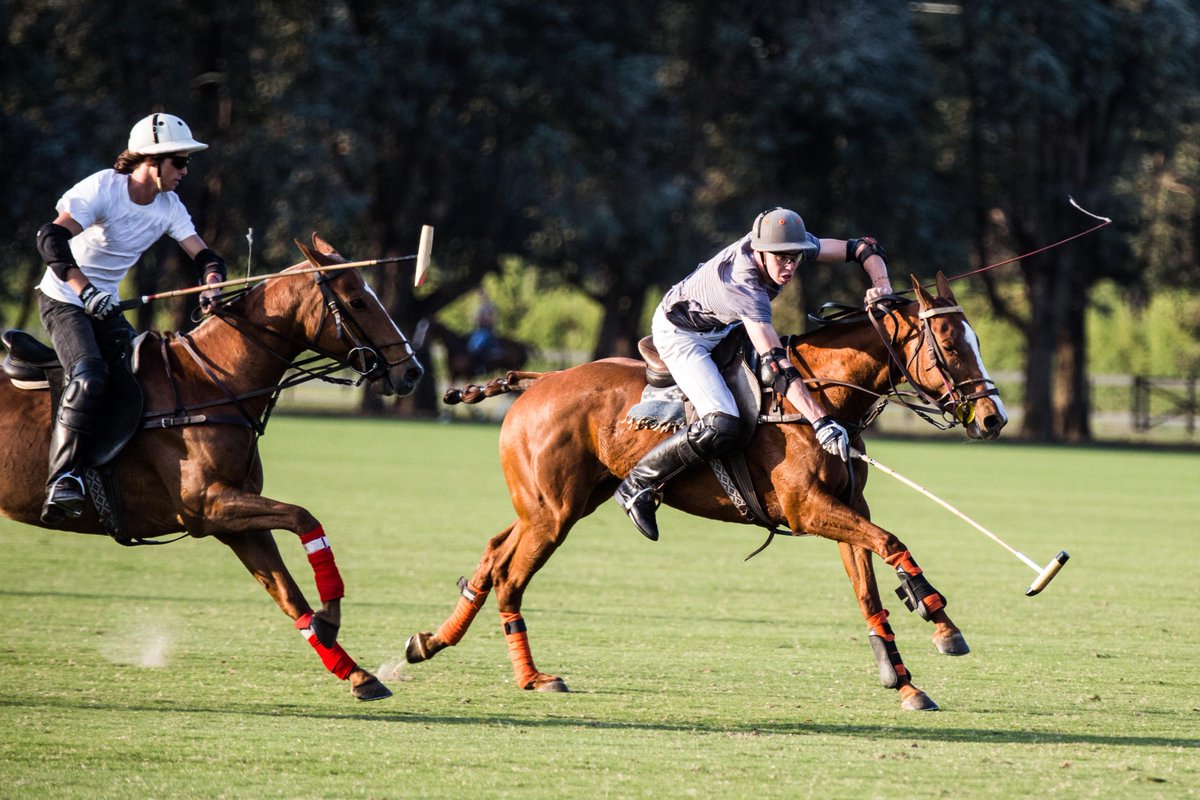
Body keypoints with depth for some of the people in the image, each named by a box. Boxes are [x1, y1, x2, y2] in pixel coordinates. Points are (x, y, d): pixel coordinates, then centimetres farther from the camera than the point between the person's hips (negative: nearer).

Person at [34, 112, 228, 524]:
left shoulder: (169, 207, 1)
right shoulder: (102, 188, -20)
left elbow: (204, 256, -2)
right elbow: (52, 240, -31)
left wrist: (212, 286, -26)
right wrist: (86, 290, -43)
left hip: (106, 304, 8)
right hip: (63, 299, -8)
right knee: (89, 376, -28)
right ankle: (63, 480, -33)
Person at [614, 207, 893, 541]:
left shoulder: (792, 244, -20)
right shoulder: (743, 286, -39)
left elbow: (863, 248, -11)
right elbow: (777, 365, -44)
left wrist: (881, 285, -32)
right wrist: (821, 422, -49)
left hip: (724, 327, 9)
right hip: (682, 335, -9)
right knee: (721, 426, -28)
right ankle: (638, 486, -10)